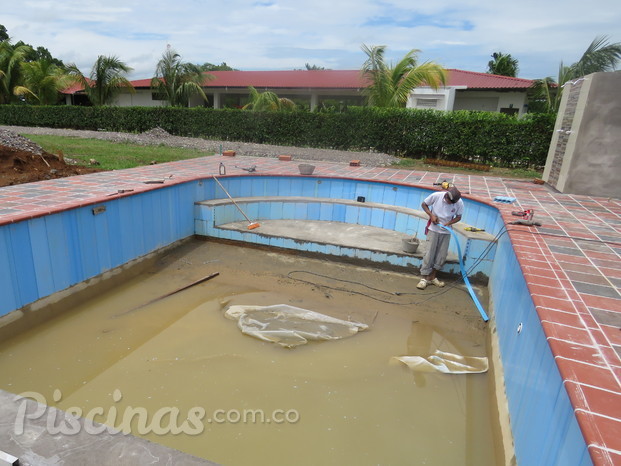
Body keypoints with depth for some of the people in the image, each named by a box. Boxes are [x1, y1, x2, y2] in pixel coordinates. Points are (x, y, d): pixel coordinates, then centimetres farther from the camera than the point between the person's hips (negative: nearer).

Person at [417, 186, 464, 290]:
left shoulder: (459, 203, -13)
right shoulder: (436, 196, -18)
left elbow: (458, 217, 1)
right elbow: (424, 204, -4)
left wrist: (449, 223, -17)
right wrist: (431, 215, -18)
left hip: (446, 232, 3)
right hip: (433, 229, -3)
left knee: (442, 256, 5)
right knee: (430, 253, -6)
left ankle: (432, 277, 19)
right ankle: (424, 278, 1)